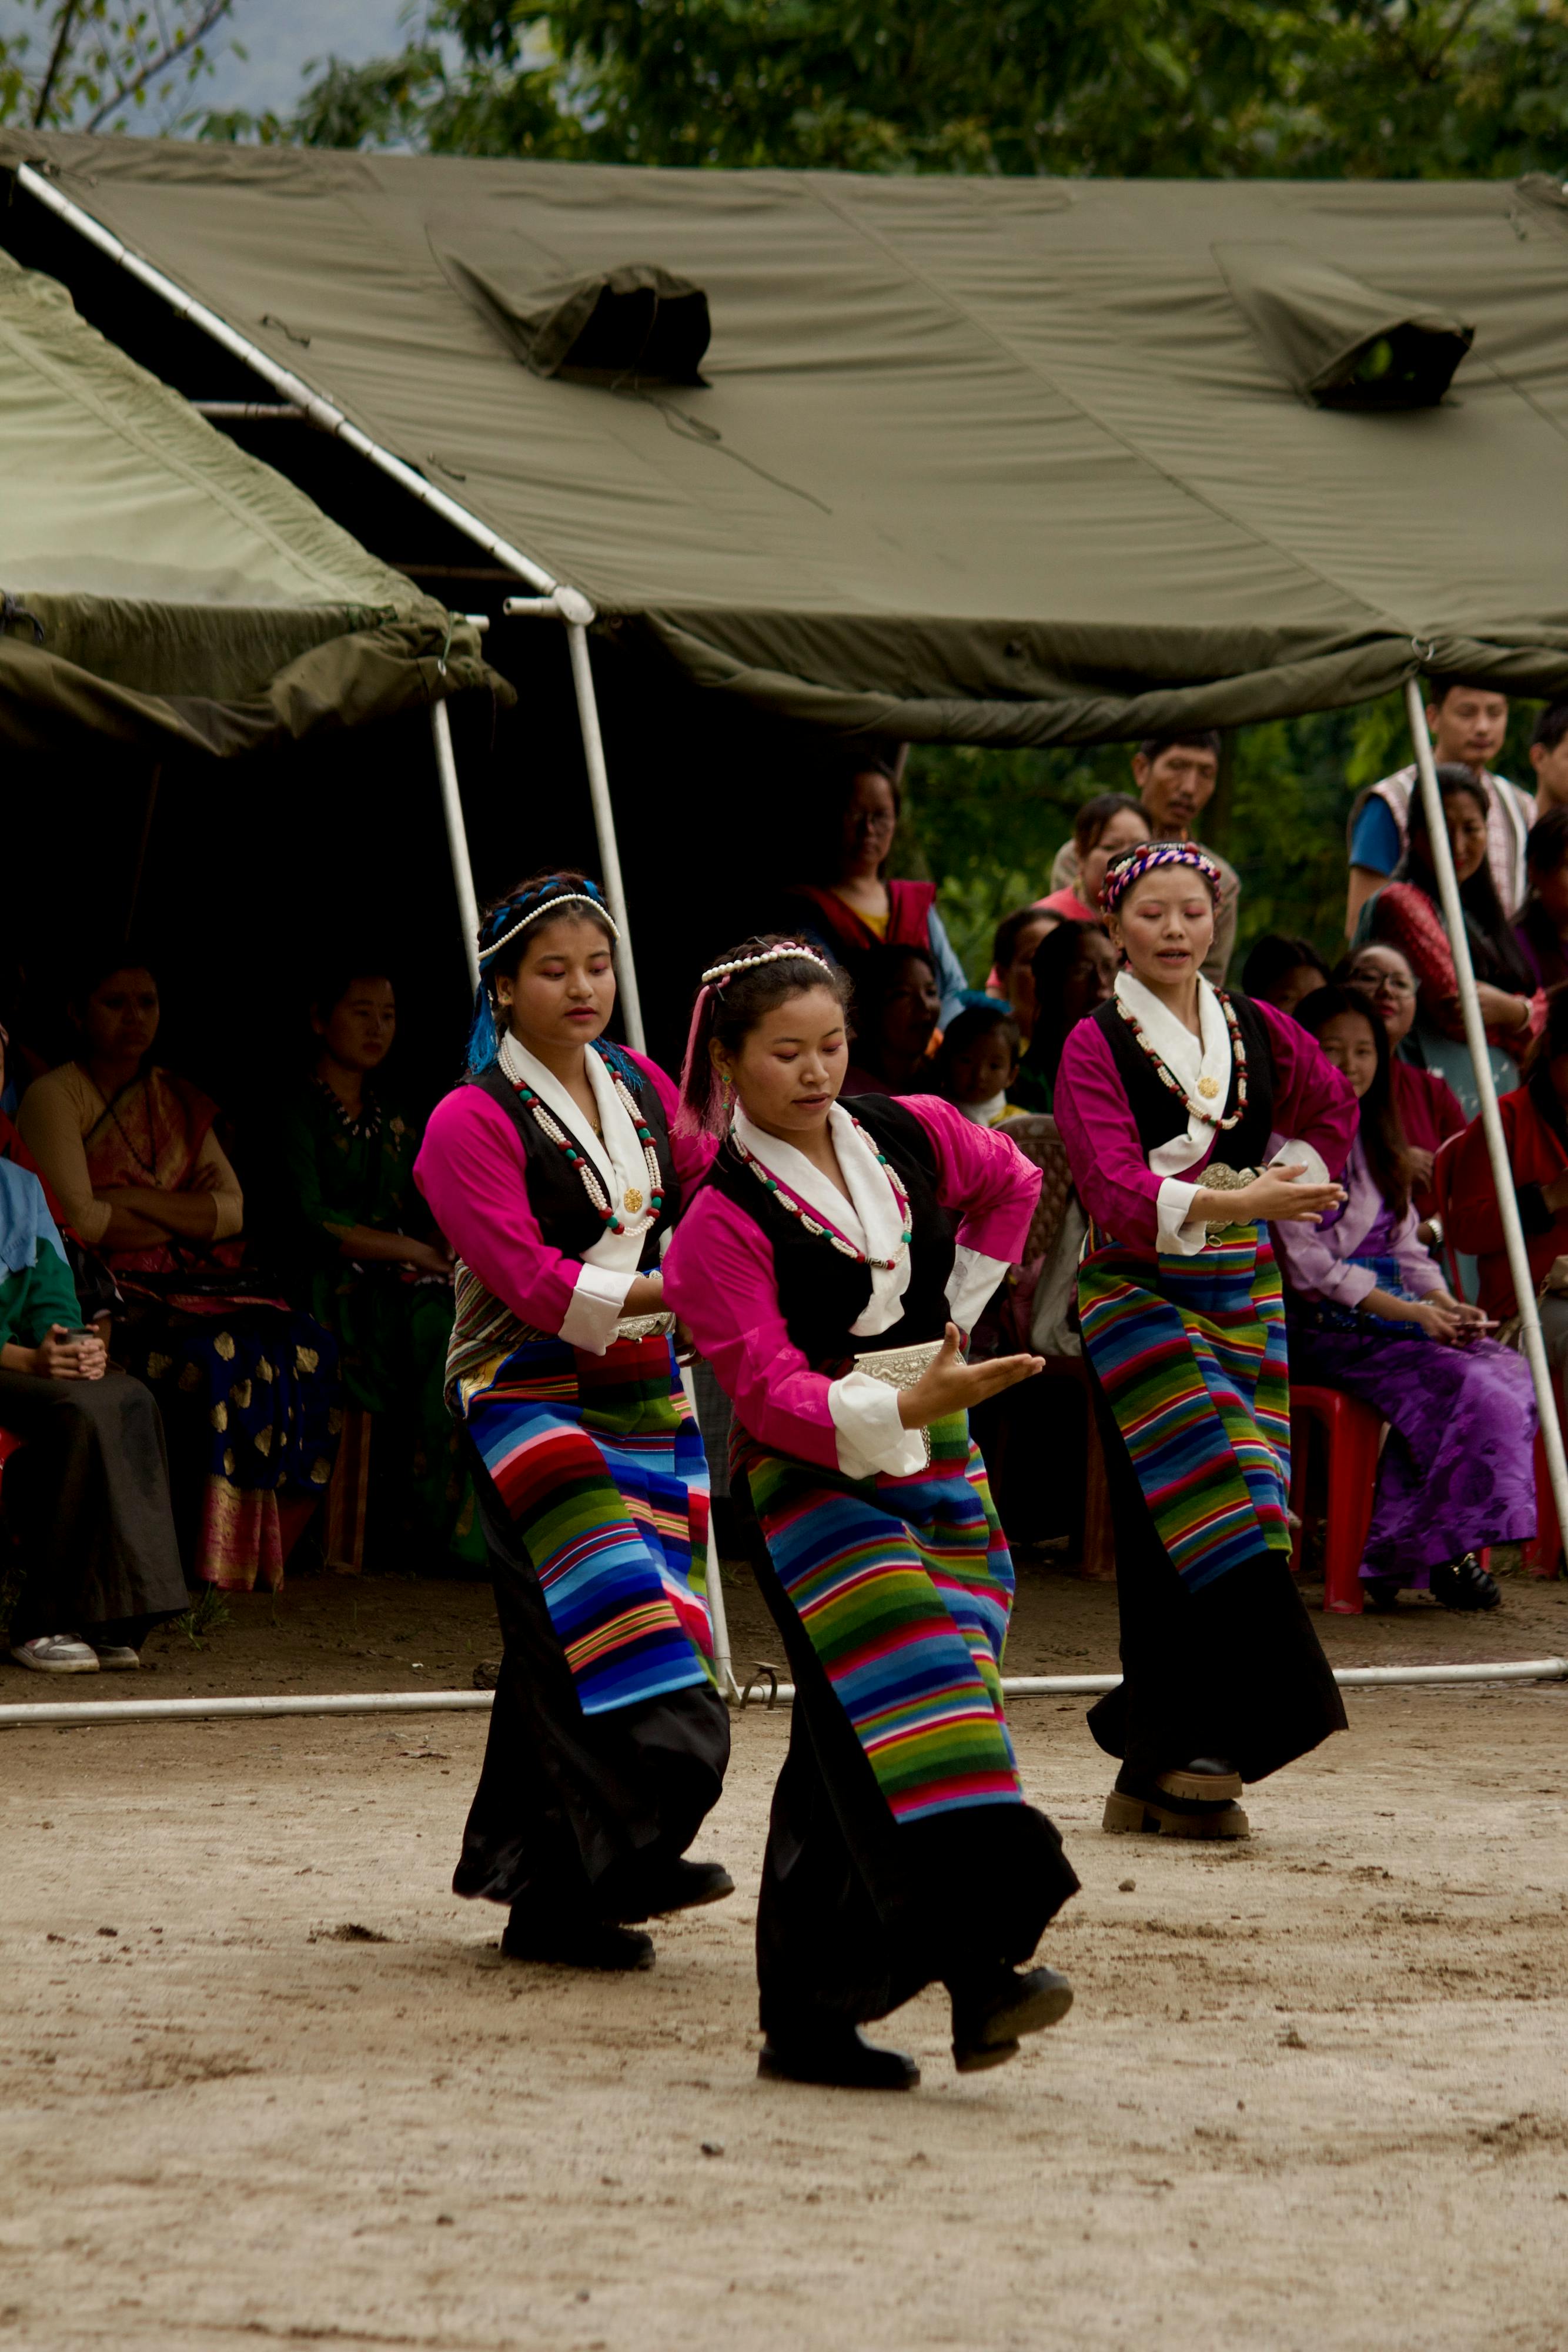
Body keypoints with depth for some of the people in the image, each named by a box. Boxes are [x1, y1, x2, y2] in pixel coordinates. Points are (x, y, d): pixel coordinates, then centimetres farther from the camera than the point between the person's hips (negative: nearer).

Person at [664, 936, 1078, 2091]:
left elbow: (1012, 1183, 28)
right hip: (811, 1478, -5)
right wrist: (907, 1405, -33)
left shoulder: (914, 1136, 5)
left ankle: (807, 2020, 9)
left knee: (847, 1750, 4)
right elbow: (774, 1394, -19)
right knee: (905, 1680, -24)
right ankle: (973, 1963, -34)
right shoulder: (723, 1221, -11)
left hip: (937, 1473, 5)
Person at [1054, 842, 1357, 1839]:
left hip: (1245, 1291, 4)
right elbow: (1115, 1187, -17)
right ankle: (1181, 1753, -20)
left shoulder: (1258, 1032, 9)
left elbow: (1335, 1109, 28)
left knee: (1231, 1514, -3)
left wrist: (1288, 1188, 12)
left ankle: (1162, 1771, 0)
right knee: (1190, 1501, -19)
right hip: (1139, 1291, -4)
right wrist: (1228, 1203, -30)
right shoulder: (1097, 1044, -4)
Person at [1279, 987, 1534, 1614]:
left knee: (1511, 1373, -17)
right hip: (1317, 1328, -8)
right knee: (1466, 1390, -27)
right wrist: (1413, 1313, -17)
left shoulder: (1375, 1142, 21)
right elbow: (1304, 1264, -13)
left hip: (1390, 1316, 8)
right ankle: (1430, 1550, -15)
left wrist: (1446, 1306, -3)